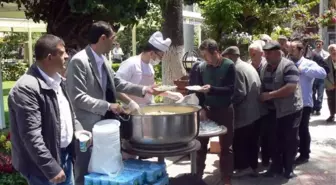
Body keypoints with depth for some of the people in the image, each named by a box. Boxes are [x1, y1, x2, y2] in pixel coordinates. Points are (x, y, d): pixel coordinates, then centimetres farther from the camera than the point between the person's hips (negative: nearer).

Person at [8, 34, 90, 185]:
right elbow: (31, 136, -25)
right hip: (43, 165, -8)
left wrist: (78, 130, 3)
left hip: (64, 154, 8)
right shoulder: (26, 88, -23)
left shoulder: (57, 80, 6)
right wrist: (51, 168, -23)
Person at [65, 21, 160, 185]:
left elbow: (116, 82, 16)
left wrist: (143, 90, 11)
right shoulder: (79, 61, -19)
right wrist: (107, 106, -24)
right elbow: (78, 97, -22)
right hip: (87, 127, -8)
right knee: (85, 171, 8)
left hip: (104, 122, 8)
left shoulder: (102, 59, 7)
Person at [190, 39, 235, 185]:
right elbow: (199, 90, 2)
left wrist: (211, 89, -28)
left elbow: (231, 89, -15)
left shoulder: (229, 66, -10)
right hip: (207, 110, 2)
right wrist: (202, 108, -10)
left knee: (226, 146, 8)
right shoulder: (201, 67, -1)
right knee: (201, 144, 7)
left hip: (224, 110, -2)